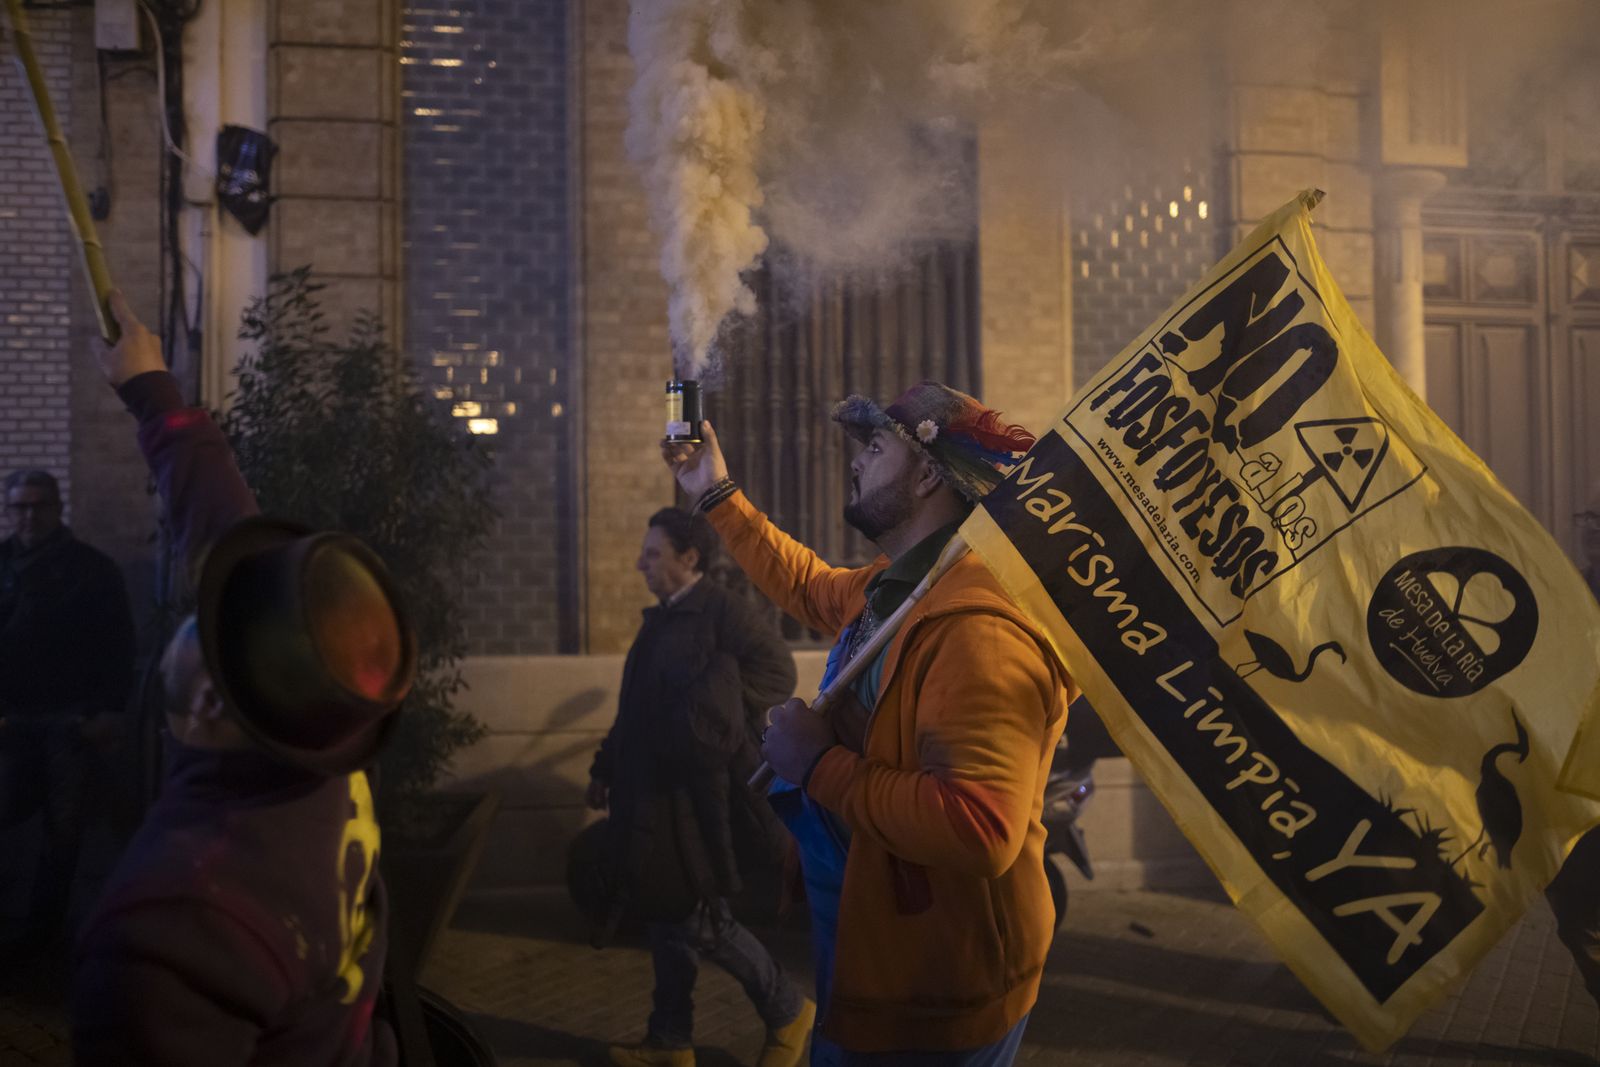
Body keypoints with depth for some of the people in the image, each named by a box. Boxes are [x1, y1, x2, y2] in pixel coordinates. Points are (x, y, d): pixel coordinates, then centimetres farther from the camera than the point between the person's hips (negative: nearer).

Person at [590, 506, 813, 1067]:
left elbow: (778, 670, -20)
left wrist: (715, 704, -21)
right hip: (657, 793, 8)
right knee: (668, 917, 14)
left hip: (698, 795, -8)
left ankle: (789, 1011, 16)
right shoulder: (660, 619, 13)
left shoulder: (722, 610, -12)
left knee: (699, 921, -3)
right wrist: (606, 769, 20)